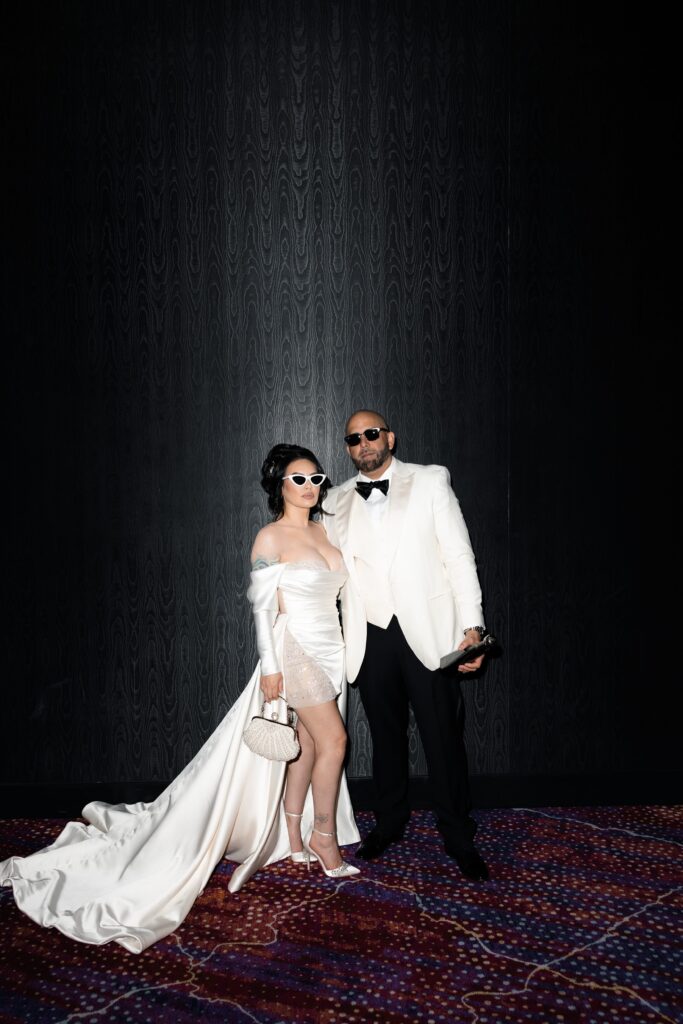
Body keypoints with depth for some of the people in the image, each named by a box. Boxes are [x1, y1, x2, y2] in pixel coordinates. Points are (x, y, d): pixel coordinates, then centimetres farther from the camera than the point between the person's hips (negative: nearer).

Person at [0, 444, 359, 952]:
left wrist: (345, 654, 17)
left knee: (308, 745, 11)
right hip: (295, 649, -7)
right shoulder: (271, 538, -11)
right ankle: (324, 837, 8)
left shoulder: (323, 533, 10)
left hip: (329, 649, 7)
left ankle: (292, 836, 25)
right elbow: (263, 606, -14)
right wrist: (270, 666, -17)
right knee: (333, 739, -9)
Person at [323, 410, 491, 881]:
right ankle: (389, 824, 33)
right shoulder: (338, 501, 10)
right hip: (371, 639, 3)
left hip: (427, 633, -3)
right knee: (386, 736, 15)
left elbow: (459, 556, -2)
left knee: (444, 738, 1)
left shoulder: (430, 481, 1)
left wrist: (472, 625, -10)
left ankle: (459, 838, 17)